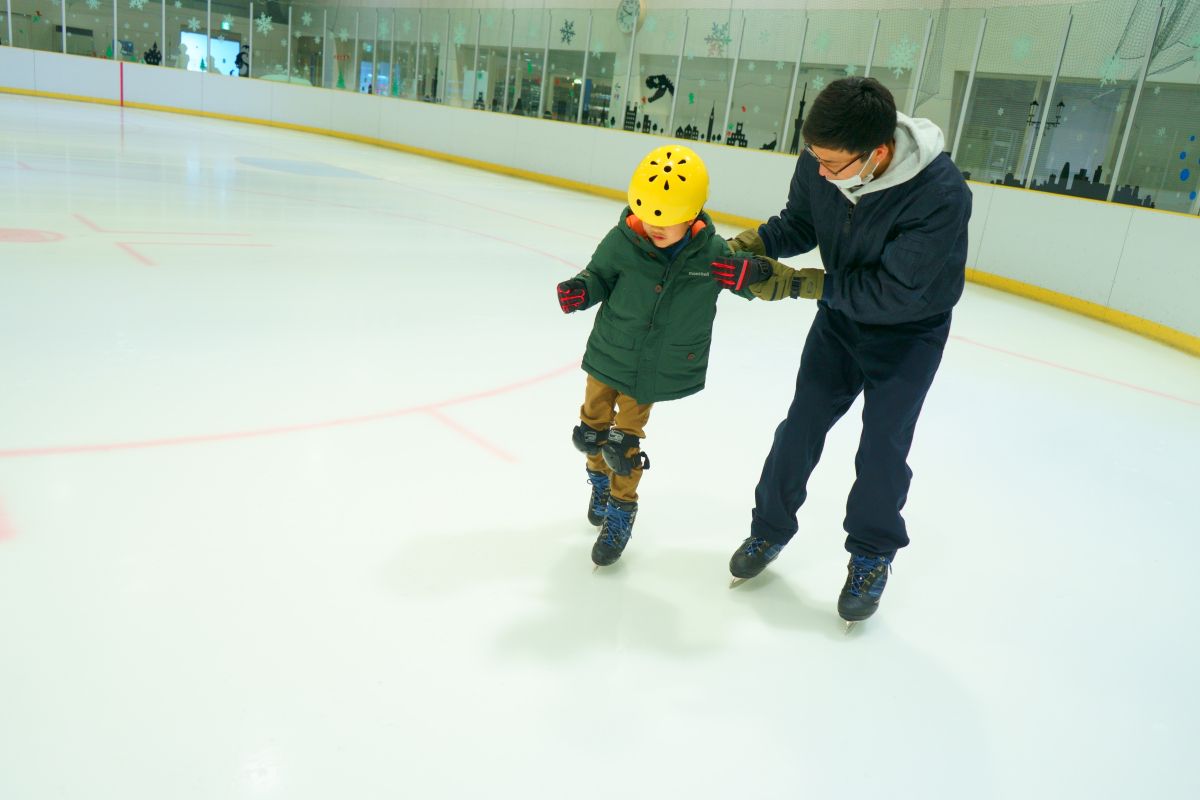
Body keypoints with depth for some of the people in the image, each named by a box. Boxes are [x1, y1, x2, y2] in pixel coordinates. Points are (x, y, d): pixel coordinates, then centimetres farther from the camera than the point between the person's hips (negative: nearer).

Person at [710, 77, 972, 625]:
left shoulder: (940, 194, -37)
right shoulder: (819, 164, -22)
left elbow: (891, 293, -36)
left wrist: (784, 282, -40)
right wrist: (739, 248, -23)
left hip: (909, 329, -4)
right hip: (841, 313, 4)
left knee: (883, 445, 0)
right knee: (802, 424, 7)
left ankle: (872, 556, 24)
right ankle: (771, 528, 28)